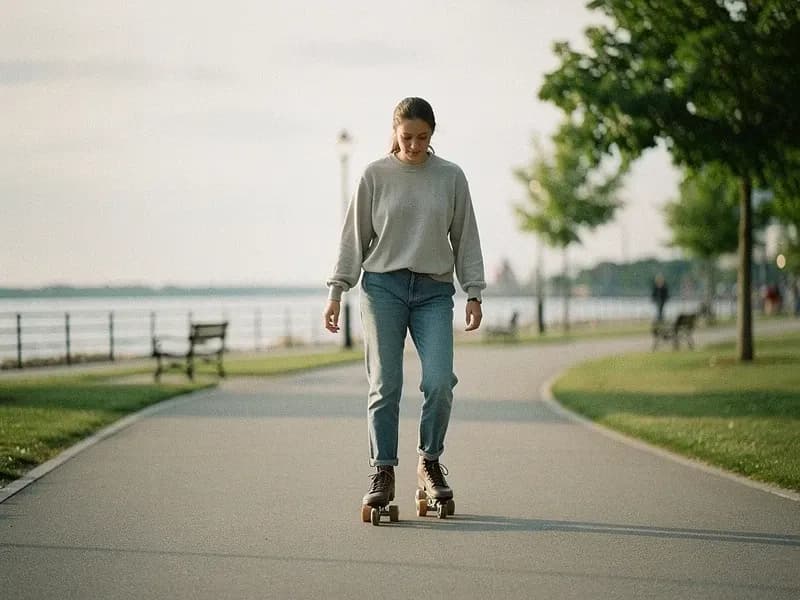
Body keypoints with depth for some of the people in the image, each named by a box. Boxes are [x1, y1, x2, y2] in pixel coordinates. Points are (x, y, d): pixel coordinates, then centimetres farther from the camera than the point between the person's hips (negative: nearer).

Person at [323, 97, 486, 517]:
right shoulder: (375, 176, 4)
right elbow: (354, 237, 6)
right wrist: (336, 292, 1)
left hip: (434, 292, 1)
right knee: (384, 385, -2)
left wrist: (473, 293, 5)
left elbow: (465, 238, 11)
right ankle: (383, 473, 6)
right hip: (382, 287, -1)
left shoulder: (451, 177, 7)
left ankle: (430, 462, 9)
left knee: (439, 382, -11)